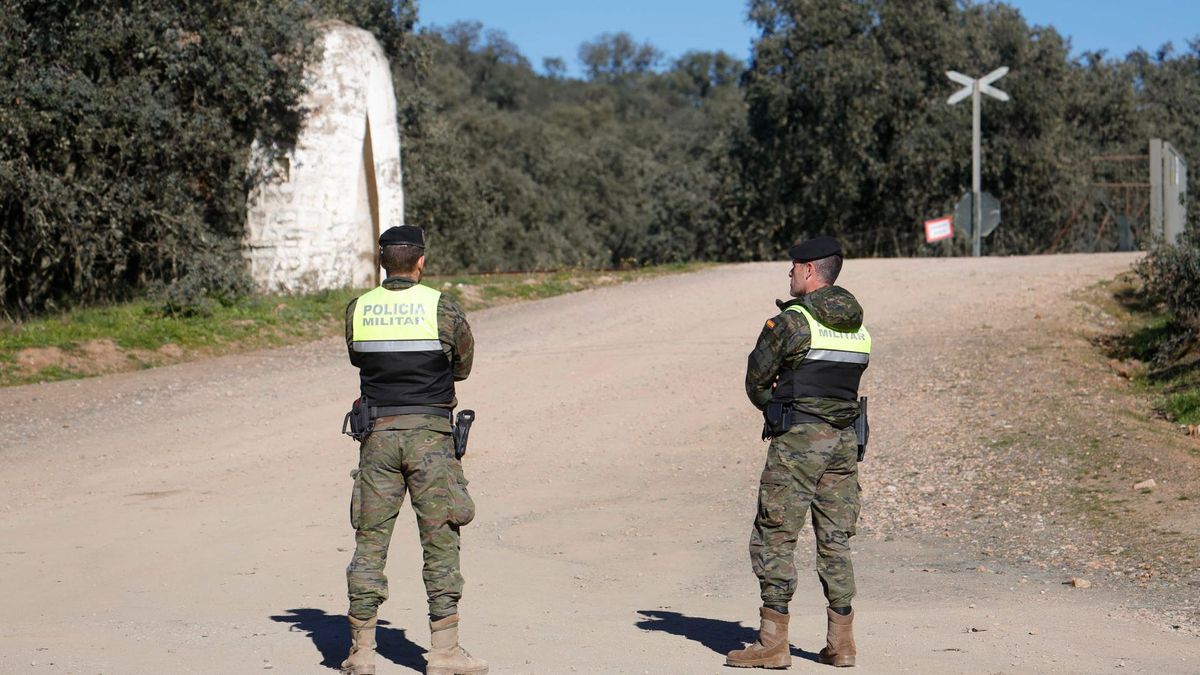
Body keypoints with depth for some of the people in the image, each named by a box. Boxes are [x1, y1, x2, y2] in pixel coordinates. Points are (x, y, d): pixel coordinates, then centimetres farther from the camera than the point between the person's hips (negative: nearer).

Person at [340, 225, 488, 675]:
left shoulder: (357, 310, 3)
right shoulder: (441, 308, -5)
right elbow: (463, 364, 9)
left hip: (377, 432, 3)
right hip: (429, 433, -3)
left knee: (370, 541, 8)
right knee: (440, 541, 3)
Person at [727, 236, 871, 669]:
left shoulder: (792, 321, -10)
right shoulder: (858, 328, 12)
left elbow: (756, 381, -3)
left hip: (799, 439, -7)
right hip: (844, 439, 7)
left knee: (774, 537, -1)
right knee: (835, 540, 10)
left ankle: (773, 643, -2)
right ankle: (841, 643, 11)